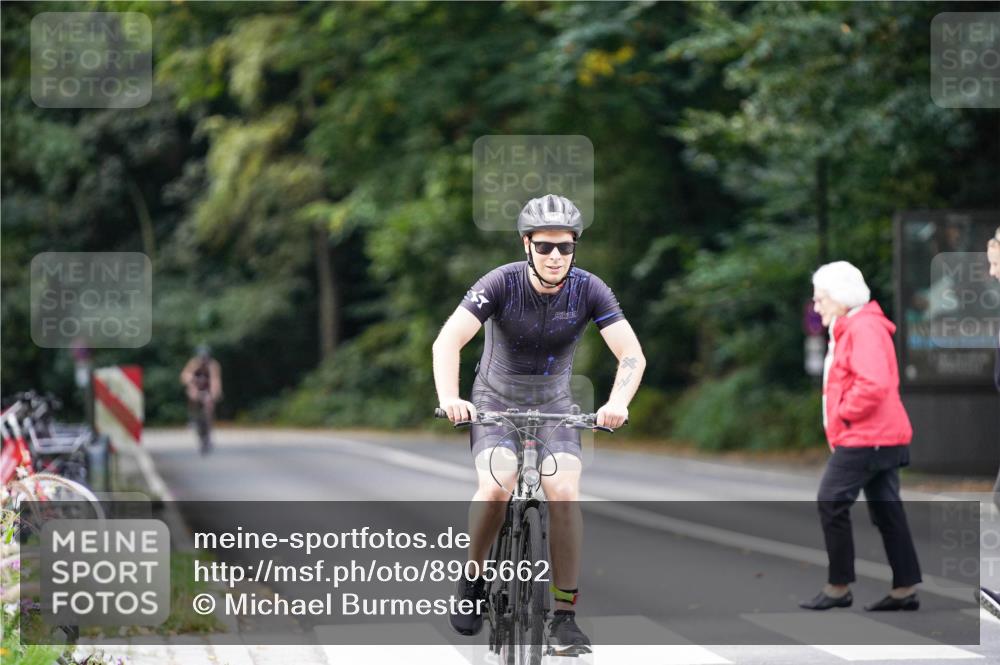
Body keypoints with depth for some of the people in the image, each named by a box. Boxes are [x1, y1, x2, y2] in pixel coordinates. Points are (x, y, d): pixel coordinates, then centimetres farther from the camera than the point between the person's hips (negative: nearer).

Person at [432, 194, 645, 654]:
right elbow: (448, 341, -29)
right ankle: (472, 578, -1)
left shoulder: (588, 290, -16)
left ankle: (564, 616, -13)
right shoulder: (502, 283, -20)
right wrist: (449, 399, -46)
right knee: (495, 487, -27)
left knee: (564, 493, -22)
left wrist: (617, 403, -40)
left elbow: (632, 354, -21)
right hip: (495, 403, -1)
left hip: (554, 407, 1)